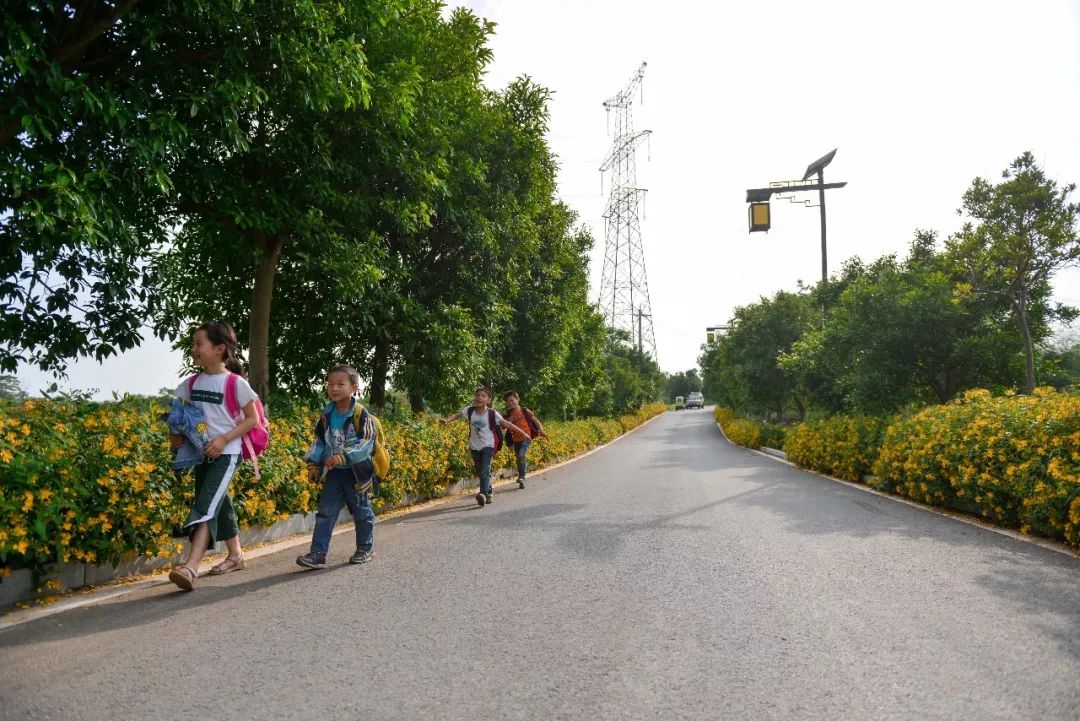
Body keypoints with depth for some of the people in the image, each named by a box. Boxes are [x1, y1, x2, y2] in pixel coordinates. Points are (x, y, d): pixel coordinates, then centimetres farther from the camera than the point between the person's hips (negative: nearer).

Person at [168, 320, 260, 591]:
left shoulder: (235, 382, -11)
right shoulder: (192, 383, 5)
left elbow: (253, 418, -7)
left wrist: (224, 438, -17)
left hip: (226, 454, -6)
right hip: (201, 454, 7)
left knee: (206, 505, -18)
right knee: (220, 505, 15)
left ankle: (191, 567, -26)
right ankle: (236, 555, 30)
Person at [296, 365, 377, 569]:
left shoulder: (360, 414, -17)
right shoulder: (327, 415, 1)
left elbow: (366, 444, -22)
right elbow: (319, 441, 10)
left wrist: (343, 457, -31)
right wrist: (313, 463, 0)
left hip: (357, 471, -4)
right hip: (334, 471, 5)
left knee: (362, 512, 10)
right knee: (325, 511, -2)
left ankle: (365, 548, 29)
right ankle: (318, 553, 0)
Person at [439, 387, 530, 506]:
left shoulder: (492, 413, -11)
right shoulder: (469, 410, -3)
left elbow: (506, 423, -10)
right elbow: (457, 415, -1)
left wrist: (522, 432, -12)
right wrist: (446, 420, -23)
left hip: (488, 445, -4)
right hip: (474, 446, 4)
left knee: (485, 470, -19)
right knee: (480, 472, 13)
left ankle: (483, 493, -28)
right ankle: (488, 493, 27)